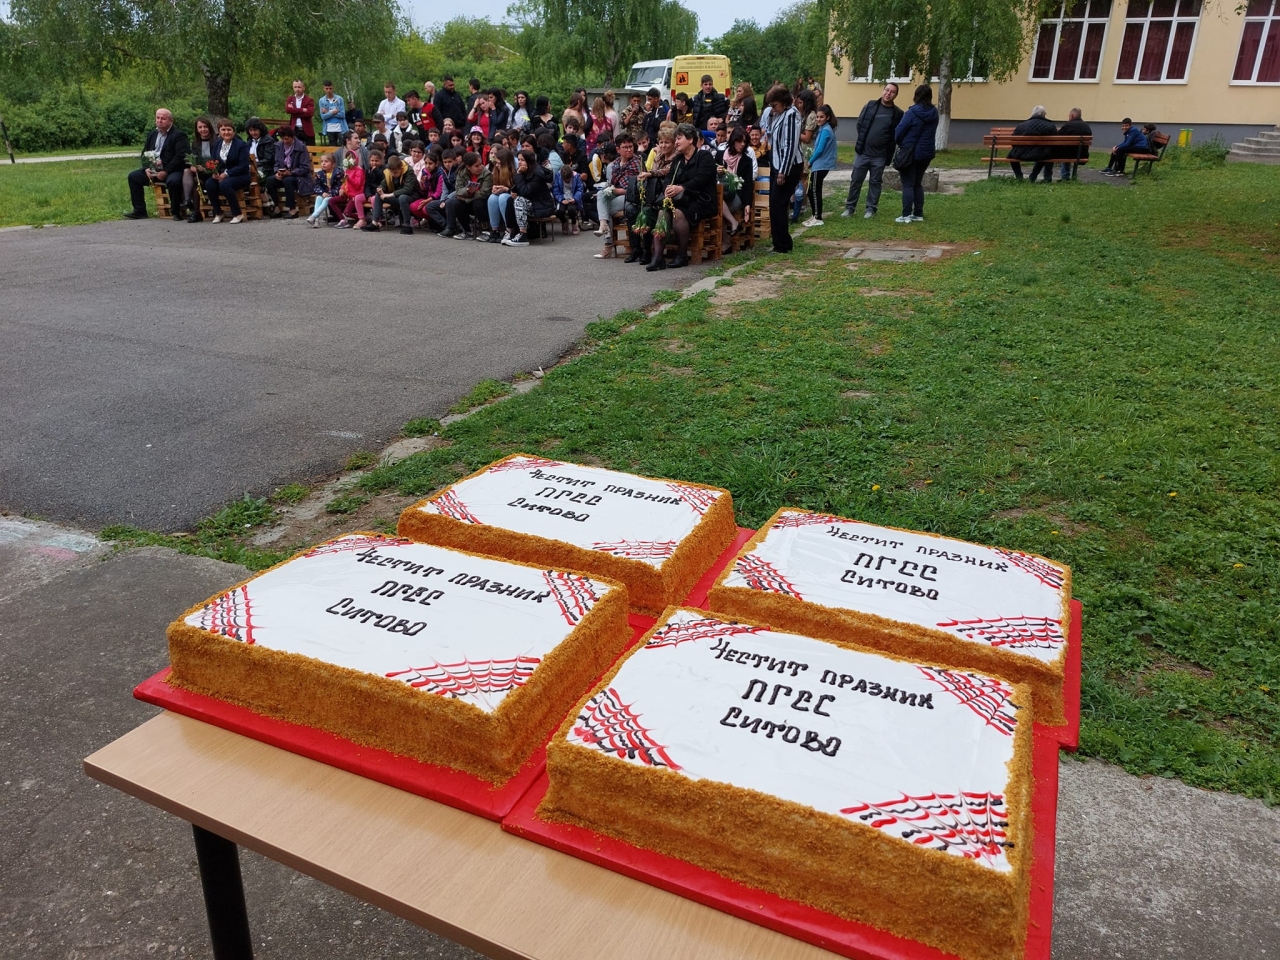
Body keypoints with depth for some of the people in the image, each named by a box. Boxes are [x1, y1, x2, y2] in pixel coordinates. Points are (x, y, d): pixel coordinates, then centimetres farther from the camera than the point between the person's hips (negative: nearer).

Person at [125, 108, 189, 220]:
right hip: (153, 169, 8)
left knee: (173, 181, -38)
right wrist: (146, 168, -3)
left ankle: (176, 212, -19)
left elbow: (180, 156, -17)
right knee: (133, 176, 1)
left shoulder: (179, 135, -7)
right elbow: (144, 153, 18)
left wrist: (165, 171, -22)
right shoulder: (152, 134, 16)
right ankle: (140, 211, 4)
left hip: (172, 170, -8)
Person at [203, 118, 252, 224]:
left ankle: (238, 214, -21)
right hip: (221, 175, 5)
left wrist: (227, 174, -21)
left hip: (240, 176, -5)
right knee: (209, 183, -25)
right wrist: (214, 172, -9)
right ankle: (218, 213, -6)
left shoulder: (242, 145, -5)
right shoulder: (217, 145, 13)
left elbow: (243, 166, -14)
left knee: (225, 184, -35)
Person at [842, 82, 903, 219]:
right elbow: (860, 124, 6)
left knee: (876, 182, 8)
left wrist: (889, 153, -7)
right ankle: (850, 207, 14)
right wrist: (863, 139, 2)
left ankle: (871, 208, 18)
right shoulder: (871, 105, 2)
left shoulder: (898, 113, -2)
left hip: (880, 155, -1)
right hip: (862, 152, 1)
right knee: (856, 180, 5)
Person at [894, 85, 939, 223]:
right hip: (926, 153, 6)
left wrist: (899, 143, 7)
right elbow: (932, 133, 10)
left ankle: (906, 215, -4)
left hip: (910, 153, -6)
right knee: (918, 184, 16)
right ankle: (918, 214, 16)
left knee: (908, 184, 0)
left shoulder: (912, 113, -16)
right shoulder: (934, 113, 2)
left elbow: (899, 132, -11)